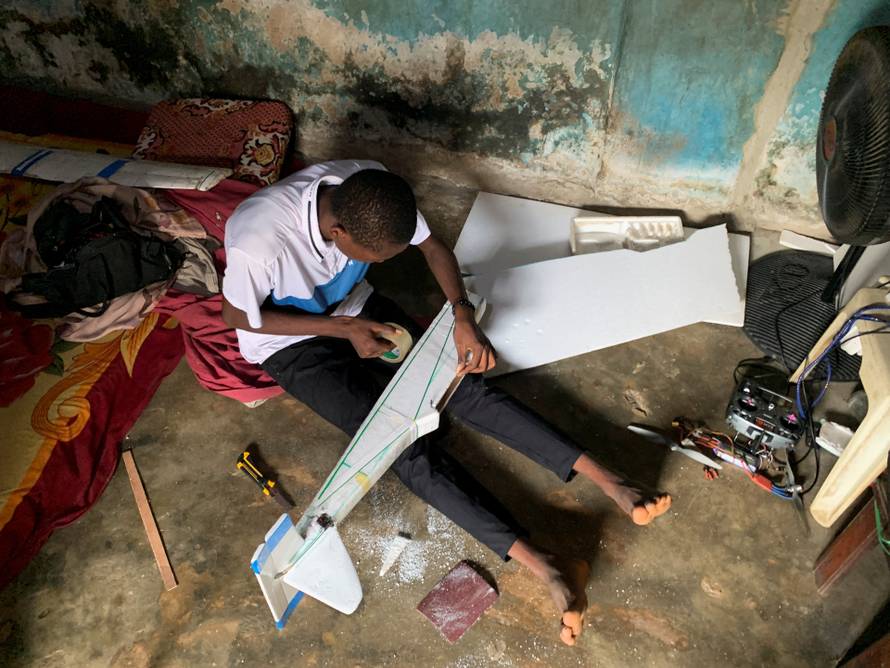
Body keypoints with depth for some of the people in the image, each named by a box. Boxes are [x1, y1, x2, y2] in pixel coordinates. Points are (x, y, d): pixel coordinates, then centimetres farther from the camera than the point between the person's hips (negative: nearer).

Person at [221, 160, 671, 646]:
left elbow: (434, 248, -8)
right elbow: (237, 317, -18)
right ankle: (543, 565, -21)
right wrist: (343, 328, -24)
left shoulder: (369, 193, -23)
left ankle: (609, 483, -13)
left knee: (464, 386, -12)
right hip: (290, 343, -4)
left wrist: (463, 315, -25)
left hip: (351, 305, 4)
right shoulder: (258, 241, -36)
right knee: (402, 440, -21)